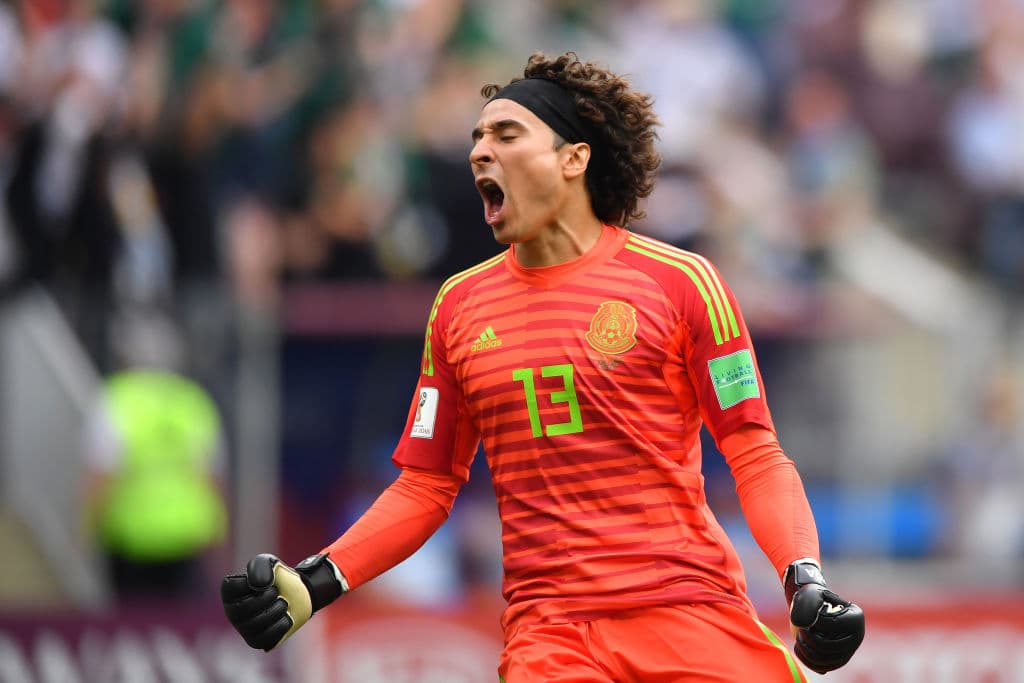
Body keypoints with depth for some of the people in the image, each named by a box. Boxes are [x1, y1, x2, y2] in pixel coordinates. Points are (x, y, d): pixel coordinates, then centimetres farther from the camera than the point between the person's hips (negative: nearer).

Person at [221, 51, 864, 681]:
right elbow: (426, 488, 16)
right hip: (547, 629, 2)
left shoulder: (679, 281, 1)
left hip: (692, 609, -2)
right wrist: (314, 585, 4)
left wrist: (808, 582, -14)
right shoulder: (458, 306, 12)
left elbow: (756, 457, 1)